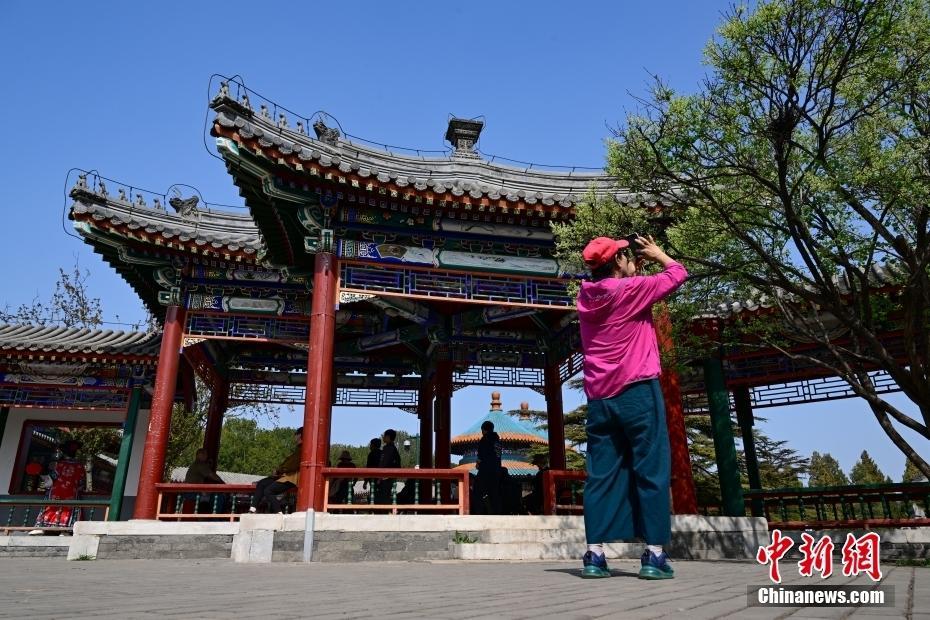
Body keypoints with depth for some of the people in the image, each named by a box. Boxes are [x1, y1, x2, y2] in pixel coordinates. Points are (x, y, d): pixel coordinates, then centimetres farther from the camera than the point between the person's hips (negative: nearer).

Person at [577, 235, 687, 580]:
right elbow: (677, 275, 4)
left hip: (599, 399, 6)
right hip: (637, 392, -6)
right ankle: (654, 555, 1)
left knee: (601, 475, 4)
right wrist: (657, 254, 19)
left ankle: (594, 555, 2)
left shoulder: (587, 298, 10)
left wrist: (635, 267, 24)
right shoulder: (630, 289, -8)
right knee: (651, 472, 1)